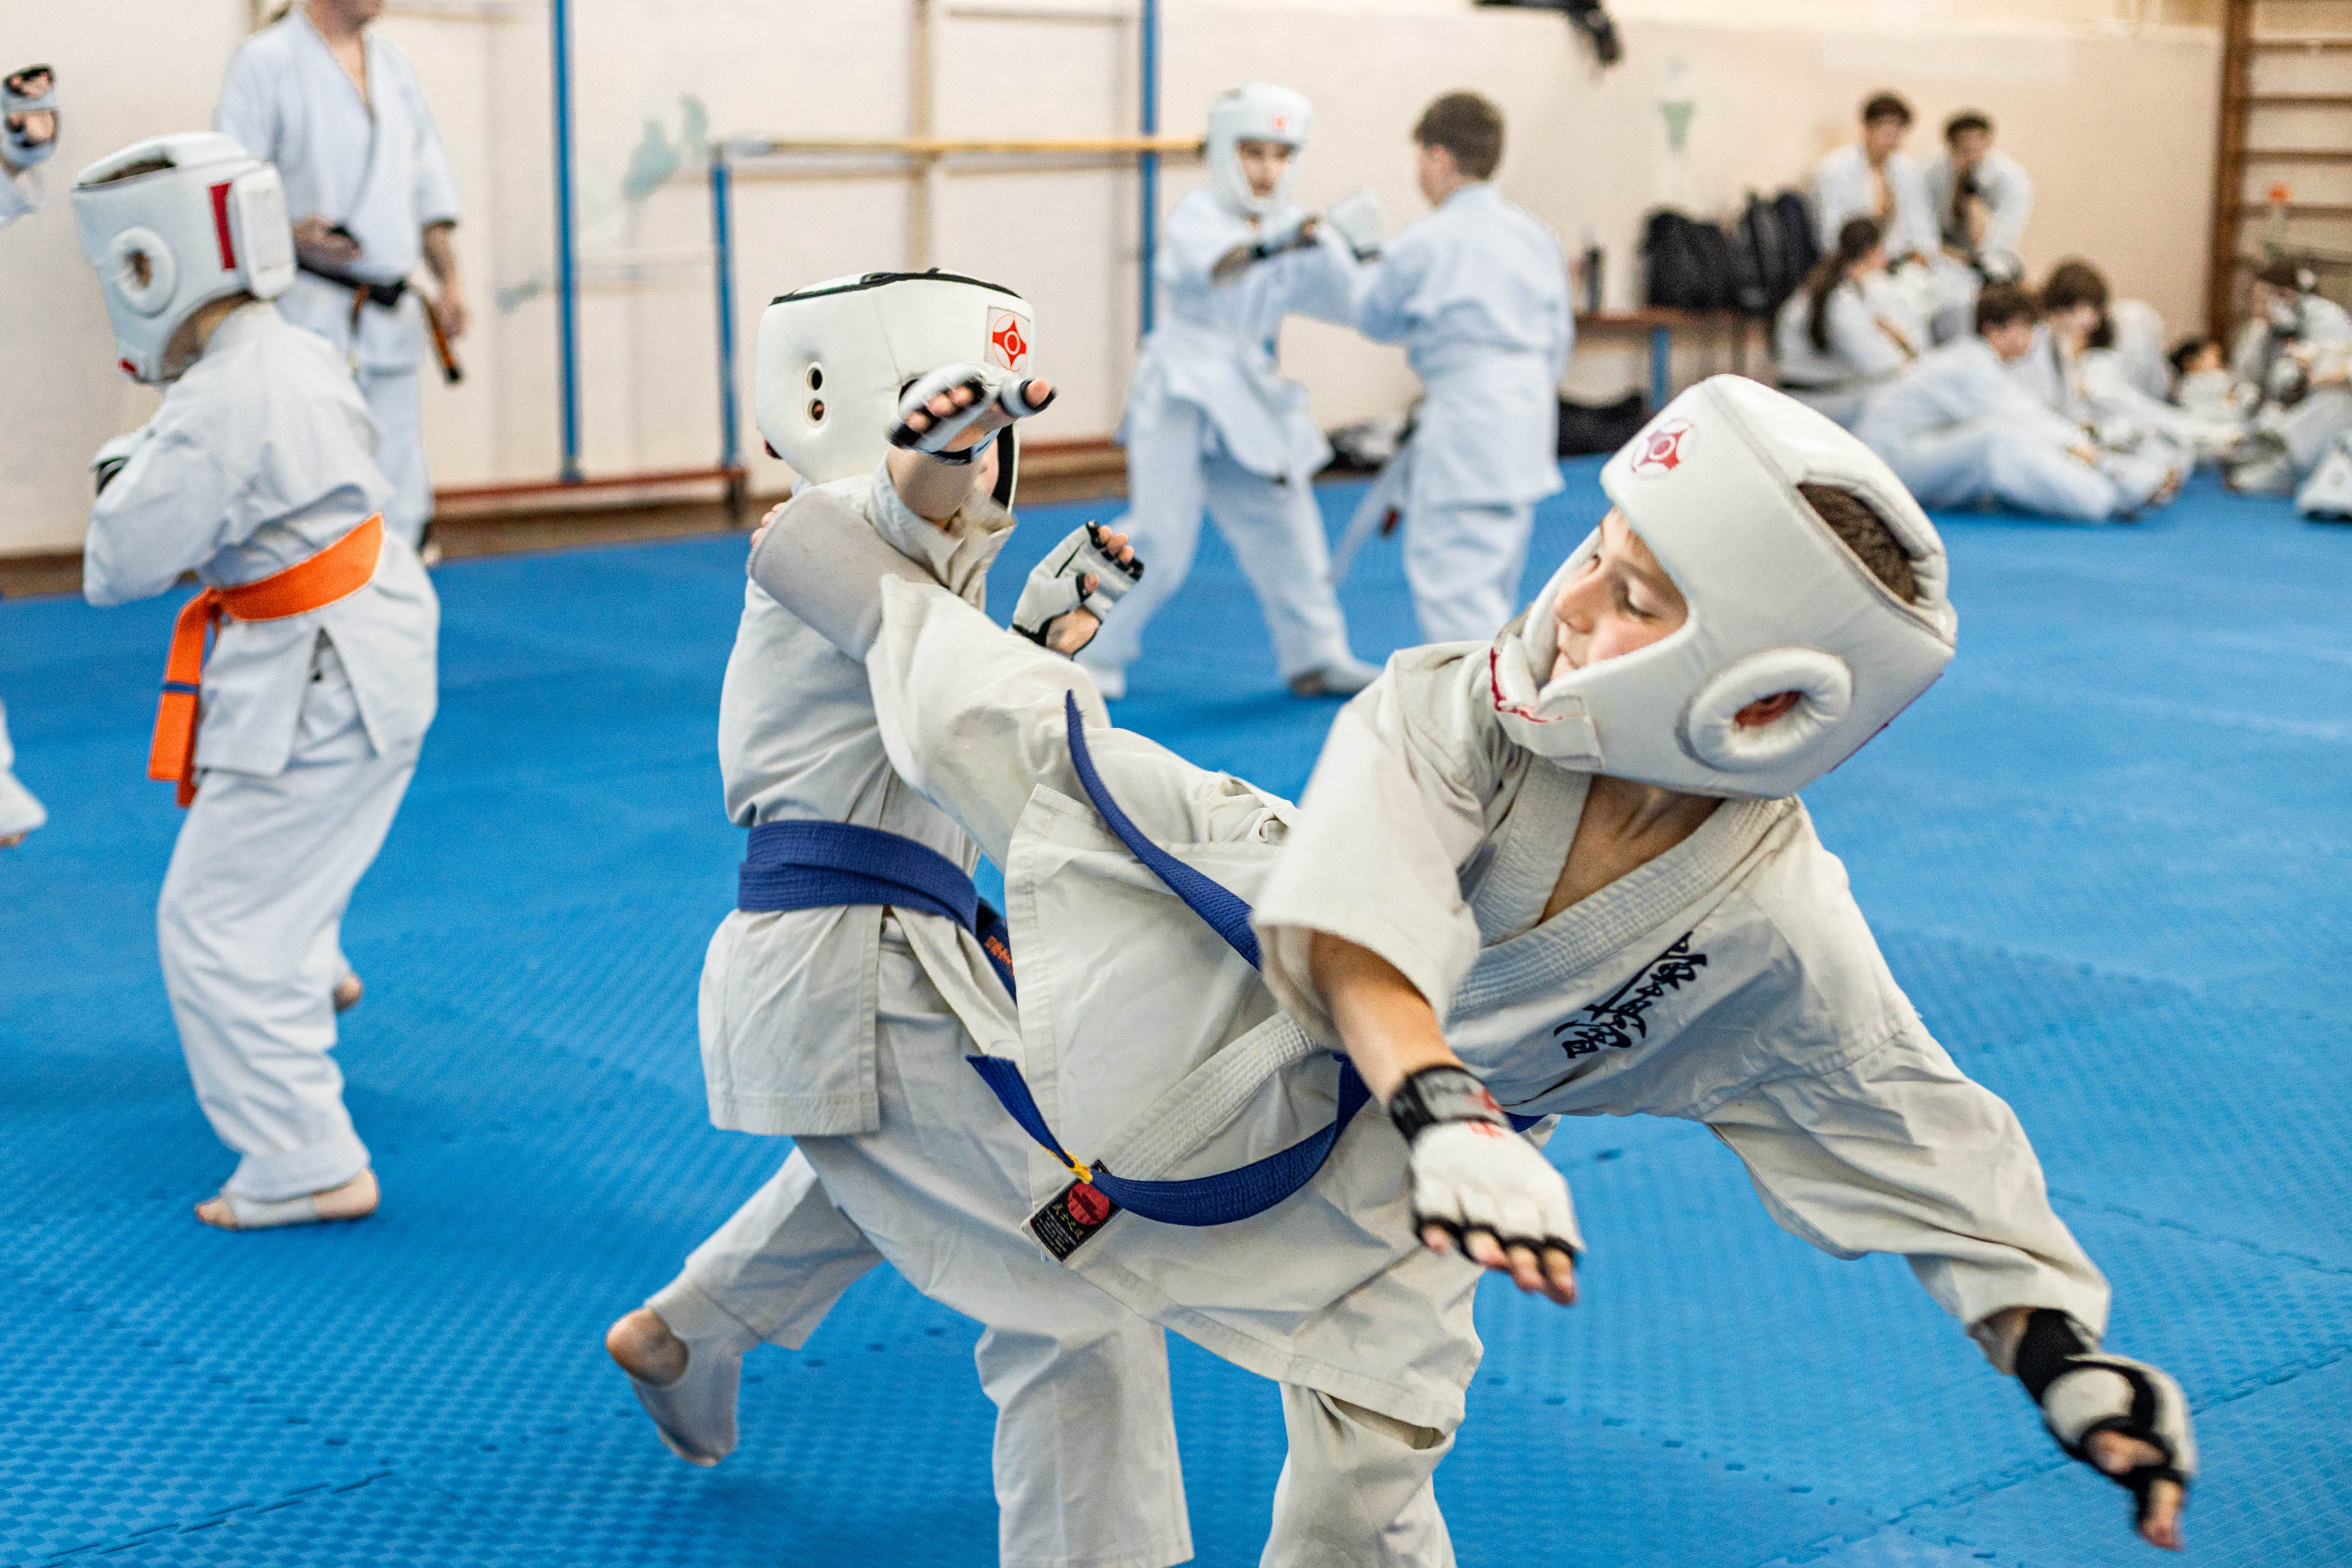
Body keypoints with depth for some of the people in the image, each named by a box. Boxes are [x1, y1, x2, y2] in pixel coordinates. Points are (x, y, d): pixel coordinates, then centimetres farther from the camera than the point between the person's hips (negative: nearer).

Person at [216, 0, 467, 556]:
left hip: (391, 322, 7)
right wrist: (290, 236, -25)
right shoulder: (267, 60, -6)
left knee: (399, 507, 10)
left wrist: (450, 279, 9)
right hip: (312, 317, -7)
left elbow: (428, 181, 19)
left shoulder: (392, 62, 15)